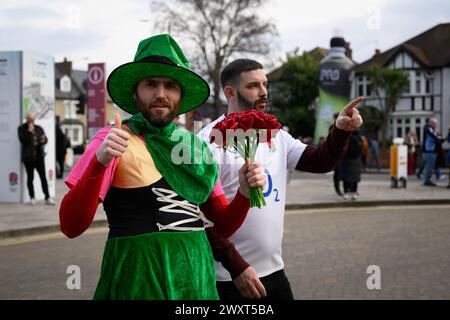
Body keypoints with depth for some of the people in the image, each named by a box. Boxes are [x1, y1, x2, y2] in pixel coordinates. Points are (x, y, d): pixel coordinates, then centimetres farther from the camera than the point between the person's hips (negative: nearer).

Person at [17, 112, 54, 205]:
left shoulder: (39, 128, 12)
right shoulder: (22, 128, 3)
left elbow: (45, 139, 13)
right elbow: (23, 140, -11)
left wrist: (43, 140, -9)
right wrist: (29, 131, -16)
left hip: (39, 156, 2)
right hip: (28, 157, -2)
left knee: (43, 177, -2)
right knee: (30, 177, 3)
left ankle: (47, 198, -1)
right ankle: (32, 198, 12)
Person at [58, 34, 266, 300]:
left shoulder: (197, 147, 7)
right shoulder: (115, 140, -8)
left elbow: (223, 226, 11)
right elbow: (71, 226, -15)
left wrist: (244, 194, -9)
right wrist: (99, 163, -29)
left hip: (196, 276, 5)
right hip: (139, 278, -5)